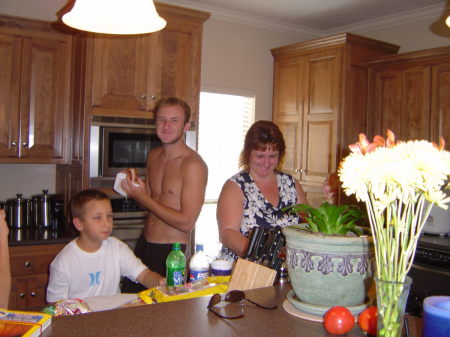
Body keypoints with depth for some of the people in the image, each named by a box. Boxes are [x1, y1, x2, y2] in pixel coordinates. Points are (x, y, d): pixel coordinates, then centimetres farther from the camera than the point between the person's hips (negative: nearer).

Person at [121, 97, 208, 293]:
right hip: (144, 243, 7)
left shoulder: (193, 165, -18)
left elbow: (187, 223, -20)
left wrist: (144, 199, -17)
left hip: (171, 252, -7)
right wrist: (134, 191, -3)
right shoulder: (153, 156, 6)